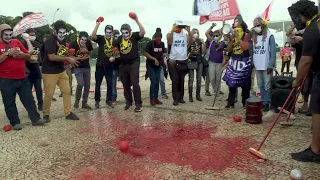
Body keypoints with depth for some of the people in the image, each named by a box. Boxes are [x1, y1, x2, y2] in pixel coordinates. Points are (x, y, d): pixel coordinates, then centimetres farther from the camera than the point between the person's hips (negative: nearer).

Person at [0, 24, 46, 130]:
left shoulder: (17, 42, 9)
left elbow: (28, 55, 10)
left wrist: (22, 54, -10)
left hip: (22, 78, 4)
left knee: (29, 99, 8)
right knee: (9, 103, 6)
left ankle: (35, 119, 16)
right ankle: (15, 123, 17)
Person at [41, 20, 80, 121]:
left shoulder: (62, 39, 8)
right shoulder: (50, 40, -18)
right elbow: (52, 57, -25)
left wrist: (67, 52, 0)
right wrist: (68, 59, -23)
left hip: (61, 71, 8)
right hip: (49, 72, -8)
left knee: (67, 91, 7)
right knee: (49, 94, 1)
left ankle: (68, 113, 15)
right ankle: (46, 114, 19)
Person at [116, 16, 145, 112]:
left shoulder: (134, 35, -9)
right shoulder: (119, 38, 6)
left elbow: (143, 32, -29)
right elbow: (117, 50, 21)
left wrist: (137, 20, -35)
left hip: (134, 63, -5)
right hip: (123, 64, 5)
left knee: (135, 83, -11)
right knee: (126, 85, 12)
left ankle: (138, 104, -4)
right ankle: (128, 102, 27)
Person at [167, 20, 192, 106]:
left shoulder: (185, 33, 6)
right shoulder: (170, 33, 0)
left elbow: (190, 42, -8)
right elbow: (169, 42, -18)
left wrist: (189, 31, -19)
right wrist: (172, 31, -26)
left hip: (183, 60, 3)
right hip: (173, 60, -3)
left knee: (181, 80, 10)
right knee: (175, 80, -1)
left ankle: (181, 97, 20)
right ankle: (175, 99, 3)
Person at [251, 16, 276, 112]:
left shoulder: (270, 36, -6)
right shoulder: (254, 37, 12)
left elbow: (273, 52, -10)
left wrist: (271, 65, -15)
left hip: (266, 66, -6)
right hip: (257, 66, 6)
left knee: (267, 86, -1)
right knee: (260, 85, 12)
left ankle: (266, 103, 6)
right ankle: (263, 102, 22)